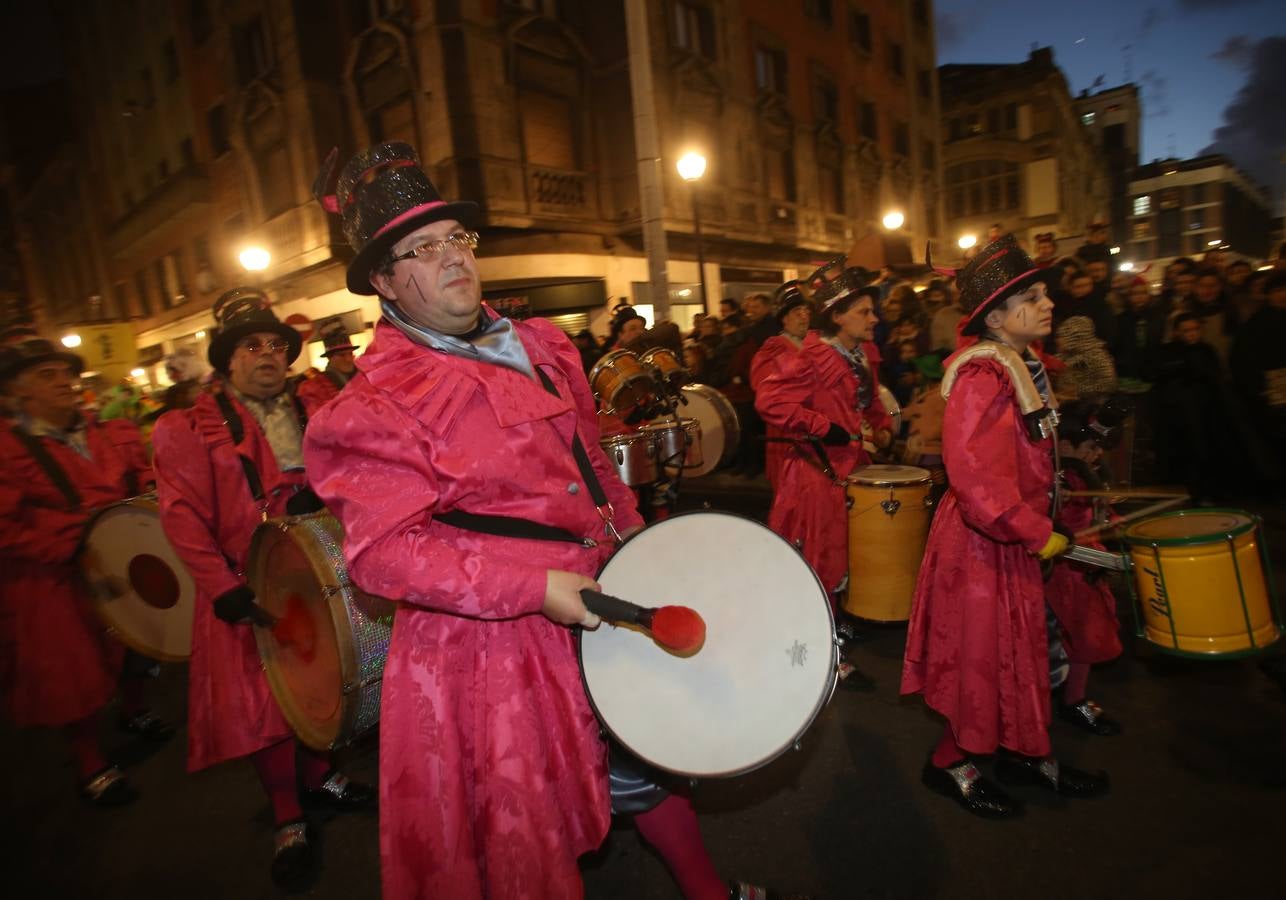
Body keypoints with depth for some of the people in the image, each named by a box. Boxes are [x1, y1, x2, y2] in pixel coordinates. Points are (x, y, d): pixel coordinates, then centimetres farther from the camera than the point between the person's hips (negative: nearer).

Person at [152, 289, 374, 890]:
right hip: (251, 591, -4)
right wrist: (224, 589, -18)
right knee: (263, 701, 5)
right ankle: (287, 819, 24)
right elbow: (184, 517, -11)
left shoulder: (312, 415, 9)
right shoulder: (189, 430, -4)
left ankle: (318, 776, 39)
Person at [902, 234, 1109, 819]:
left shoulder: (1027, 368, 8)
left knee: (1023, 644, 21)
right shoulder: (982, 374, -22)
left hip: (1016, 534, 9)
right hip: (981, 538, -9)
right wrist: (1035, 533, -23)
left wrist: (1043, 524, 14)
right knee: (983, 653, 5)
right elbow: (970, 470, -30)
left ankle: (1025, 753, 40)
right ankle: (951, 763, 26)